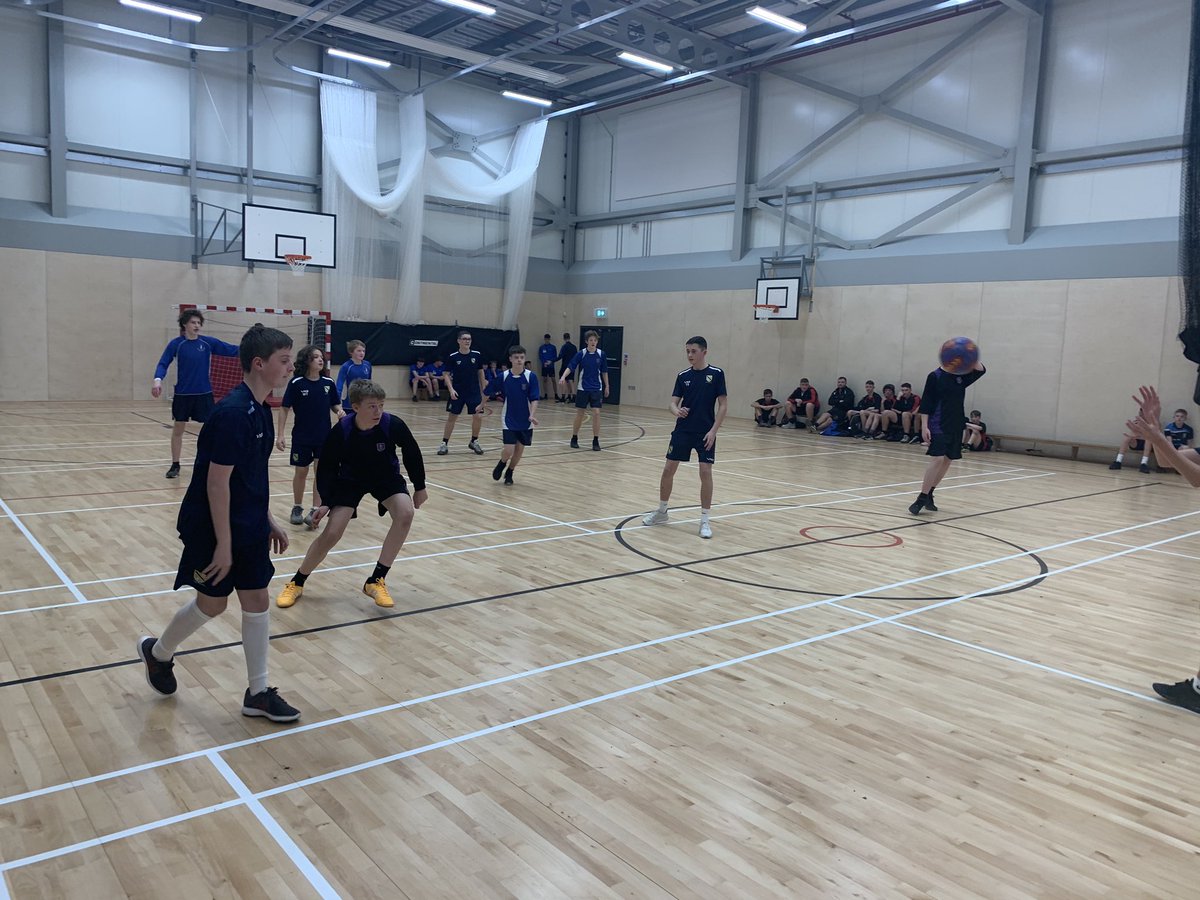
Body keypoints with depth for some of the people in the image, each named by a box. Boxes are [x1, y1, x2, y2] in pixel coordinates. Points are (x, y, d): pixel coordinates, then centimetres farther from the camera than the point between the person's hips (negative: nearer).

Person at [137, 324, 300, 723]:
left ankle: (258, 693, 18)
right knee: (212, 604, 9)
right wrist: (223, 544, -21)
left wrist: (267, 521, 16)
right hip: (214, 528, -8)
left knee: (257, 601, 8)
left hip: (249, 527, 8)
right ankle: (158, 652, 38)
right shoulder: (232, 413, -24)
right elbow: (217, 483, -23)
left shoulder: (260, 410, 4)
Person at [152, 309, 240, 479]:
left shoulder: (208, 342, 0)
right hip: (182, 394, -1)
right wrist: (158, 379, -25)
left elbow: (231, 350, -1)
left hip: (204, 394, 1)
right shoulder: (176, 343, -5)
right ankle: (175, 465, 19)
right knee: (178, 429, 8)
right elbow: (163, 363, -7)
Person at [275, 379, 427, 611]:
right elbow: (326, 467, -12)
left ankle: (376, 581, -12)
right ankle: (296, 583, 15)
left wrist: (419, 487, 1)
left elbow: (412, 453, -8)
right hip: (350, 479, -1)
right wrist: (325, 502, -18)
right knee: (331, 533, -11)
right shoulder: (341, 431, -29)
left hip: (386, 477, 1)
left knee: (405, 513, -26)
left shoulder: (393, 425, -28)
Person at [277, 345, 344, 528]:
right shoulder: (296, 383, -11)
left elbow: (335, 405, 9)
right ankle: (297, 508, 28)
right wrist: (280, 435, -10)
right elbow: (284, 409, -7)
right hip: (301, 437, -2)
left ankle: (315, 511, 8)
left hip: (324, 437, 2)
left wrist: (340, 411, -15)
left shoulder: (328, 382, -3)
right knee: (301, 472, 10)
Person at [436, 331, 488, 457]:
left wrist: (484, 391, 9)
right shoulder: (453, 357, -6)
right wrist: (451, 389, -15)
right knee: (452, 417, 2)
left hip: (474, 392, 2)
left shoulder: (477, 355, 0)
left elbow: (480, 373, 9)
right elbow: (446, 375, -2)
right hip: (457, 393, -2)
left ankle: (474, 442, 16)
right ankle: (444, 444, 12)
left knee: (478, 417, -5)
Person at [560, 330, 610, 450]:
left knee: (596, 413, -8)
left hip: (597, 389, 1)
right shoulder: (581, 354, -7)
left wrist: (607, 386, 12)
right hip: (583, 388, -1)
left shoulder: (601, 354, -1)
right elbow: (570, 367, -12)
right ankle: (574, 438, 21)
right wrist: (563, 377, -29)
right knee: (579, 413, 5)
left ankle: (596, 441, 1)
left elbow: (604, 371, 9)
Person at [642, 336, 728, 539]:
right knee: (668, 469, 4)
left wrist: (713, 430, -12)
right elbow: (673, 402, 1)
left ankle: (705, 520, 4)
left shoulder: (716, 374, -5)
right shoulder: (683, 376, 3)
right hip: (682, 431, 3)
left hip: (705, 433, -3)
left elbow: (723, 405, -5)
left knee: (705, 473, -8)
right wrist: (677, 411, -23)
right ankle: (661, 511, 23)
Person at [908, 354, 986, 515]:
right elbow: (925, 403, -8)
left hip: (956, 426, 6)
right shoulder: (935, 376, -5)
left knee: (948, 460, 8)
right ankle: (921, 498, -11)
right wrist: (924, 427, -14)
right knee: (937, 459, -16)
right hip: (938, 426, -6)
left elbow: (980, 370, -2)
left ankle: (929, 494, 19)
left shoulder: (961, 377, 10)